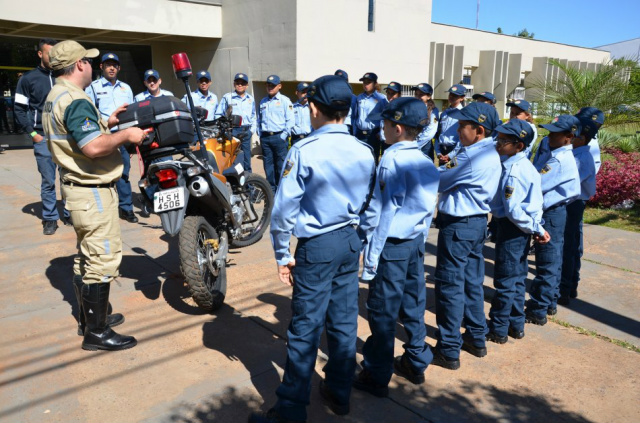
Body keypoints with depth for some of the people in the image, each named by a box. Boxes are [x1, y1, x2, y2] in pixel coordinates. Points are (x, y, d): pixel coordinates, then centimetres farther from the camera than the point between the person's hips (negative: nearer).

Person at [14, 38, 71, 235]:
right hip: (44, 138, -2)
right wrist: (32, 133, -4)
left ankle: (70, 214, 16)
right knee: (48, 181, 0)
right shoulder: (28, 78, 4)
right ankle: (50, 219, 10)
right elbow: (19, 109, 5)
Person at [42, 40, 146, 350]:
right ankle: (97, 333, 4)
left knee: (86, 256, 20)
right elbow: (94, 147, -30)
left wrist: (105, 123, 15)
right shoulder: (76, 101, -19)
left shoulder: (55, 97, 14)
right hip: (93, 191, -11)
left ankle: (88, 316, 34)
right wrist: (126, 135, -17)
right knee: (104, 258, -5)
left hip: (78, 188, 11)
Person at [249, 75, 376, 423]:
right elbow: (369, 204, 10)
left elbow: (284, 208, -14)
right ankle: (339, 393, 31)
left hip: (317, 246, -6)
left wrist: (283, 255, -4)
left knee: (306, 327, 2)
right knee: (344, 321, 15)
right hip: (350, 241, 6)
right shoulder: (364, 152, 3)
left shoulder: (304, 151, -14)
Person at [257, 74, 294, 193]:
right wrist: (260, 134, 11)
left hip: (279, 137, -5)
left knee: (280, 165, -3)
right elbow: (259, 119, 22)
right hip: (265, 138, 5)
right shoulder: (263, 102, 18)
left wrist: (284, 135, -11)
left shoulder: (284, 100, 1)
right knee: (268, 165, 7)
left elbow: (290, 120, -5)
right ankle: (271, 188, 15)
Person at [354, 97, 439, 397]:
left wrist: (371, 257, -13)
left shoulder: (392, 161, -16)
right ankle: (416, 363, 33)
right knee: (413, 305, 18)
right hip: (416, 243, 8)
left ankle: (377, 377, 16)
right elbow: (429, 211, 11)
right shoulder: (427, 163, 6)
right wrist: (420, 243, 20)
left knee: (382, 312, 3)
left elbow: (382, 212, -17)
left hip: (391, 245, -8)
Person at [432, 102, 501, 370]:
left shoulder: (471, 157, -22)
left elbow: (436, 181, -14)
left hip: (458, 225, -10)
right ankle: (476, 339, 31)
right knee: (472, 283, 18)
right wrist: (449, 165, 1)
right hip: (477, 222, 10)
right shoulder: (490, 155, 8)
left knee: (450, 287, 0)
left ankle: (449, 351, 10)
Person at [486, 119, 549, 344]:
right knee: (517, 278, 18)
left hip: (511, 229, -9)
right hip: (520, 229, 9)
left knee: (505, 281, 2)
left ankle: (498, 330, 16)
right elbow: (536, 200, 12)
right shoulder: (526, 165, 6)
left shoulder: (512, 171, -23)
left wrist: (536, 228, -14)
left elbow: (513, 210, -25)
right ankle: (516, 325, 31)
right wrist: (536, 226, 8)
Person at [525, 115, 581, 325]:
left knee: (547, 264, 0)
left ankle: (538, 311, 10)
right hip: (546, 212, 9)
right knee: (552, 260, 19)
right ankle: (550, 303, 33)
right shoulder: (546, 144, 2)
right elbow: (534, 172, 15)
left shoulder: (563, 161, -24)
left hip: (550, 215, -9)